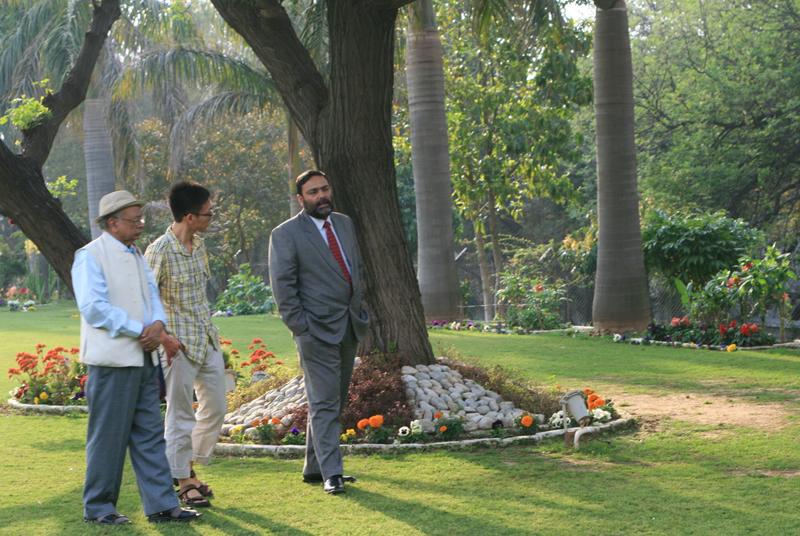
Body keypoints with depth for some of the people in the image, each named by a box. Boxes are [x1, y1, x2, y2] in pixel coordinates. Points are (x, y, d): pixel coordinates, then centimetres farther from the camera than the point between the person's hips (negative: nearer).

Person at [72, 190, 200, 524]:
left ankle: (161, 504, 12)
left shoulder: (135, 255, 17)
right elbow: (93, 307, -18)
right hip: (112, 358, -8)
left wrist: (158, 324, -7)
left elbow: (152, 295, 16)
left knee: (150, 434, 9)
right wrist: (139, 330, -15)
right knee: (109, 436, -1)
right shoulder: (90, 256, -9)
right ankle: (98, 507, 10)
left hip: (143, 357, 8)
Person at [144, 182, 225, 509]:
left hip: (208, 340, 8)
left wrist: (209, 329, 15)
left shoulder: (199, 245, 6)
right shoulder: (160, 250, -18)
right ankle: (183, 482, 13)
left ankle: (190, 467, 29)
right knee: (181, 415, 2)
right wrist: (164, 338, -17)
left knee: (215, 408, 14)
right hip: (180, 344, -8)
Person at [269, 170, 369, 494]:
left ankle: (314, 467, 22)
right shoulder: (285, 234, -7)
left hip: (349, 328, 7)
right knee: (324, 403, -7)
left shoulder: (345, 224, 13)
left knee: (334, 402, 12)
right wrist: (301, 328, -13)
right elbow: (283, 286, -9)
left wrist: (360, 309, 12)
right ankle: (331, 474, -5)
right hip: (318, 331, -7)